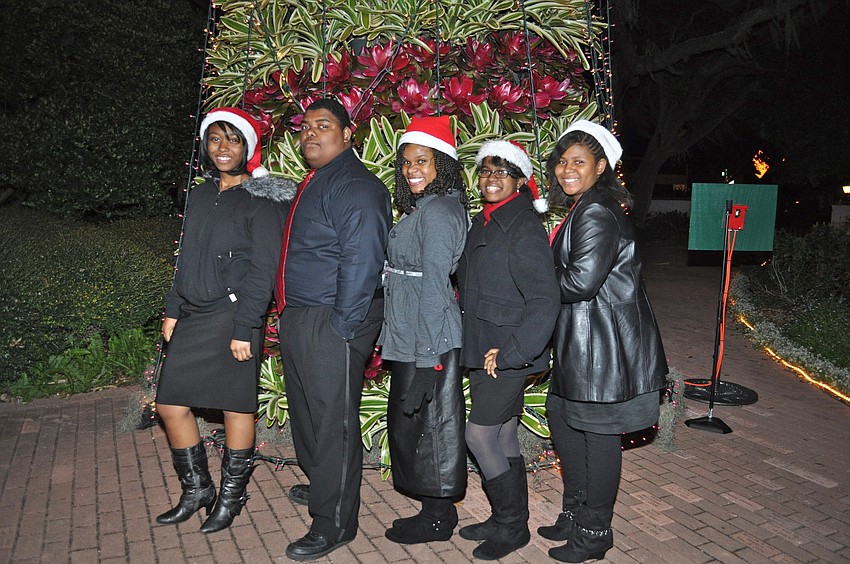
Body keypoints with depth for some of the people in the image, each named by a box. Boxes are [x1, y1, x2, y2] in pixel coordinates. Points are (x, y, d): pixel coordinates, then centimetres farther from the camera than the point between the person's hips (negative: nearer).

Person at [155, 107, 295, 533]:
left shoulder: (261, 198, -7)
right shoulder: (202, 195, 13)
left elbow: (263, 268, -12)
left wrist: (244, 329, -16)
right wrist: (173, 309, 16)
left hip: (233, 316, -7)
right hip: (194, 316, 7)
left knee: (235, 406, 4)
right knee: (170, 403, 9)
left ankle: (231, 496, 22)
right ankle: (196, 489, 27)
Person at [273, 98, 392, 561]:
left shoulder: (354, 186, -15)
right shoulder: (313, 183, 17)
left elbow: (361, 261, -23)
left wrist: (343, 326, -22)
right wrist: (290, 315, 18)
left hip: (331, 326, -10)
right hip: (298, 318, 10)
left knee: (333, 422, -1)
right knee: (305, 412, 23)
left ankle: (333, 523, 12)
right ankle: (320, 485, 43)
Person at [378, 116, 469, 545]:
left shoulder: (438, 212, -15)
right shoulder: (422, 208, 16)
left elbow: (434, 288, -20)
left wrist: (426, 359, -21)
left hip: (427, 345, -10)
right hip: (409, 340, 10)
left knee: (422, 425, 2)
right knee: (408, 424, 16)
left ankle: (437, 519, 19)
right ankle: (436, 511, 29)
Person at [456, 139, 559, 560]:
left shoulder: (524, 227, -16)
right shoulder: (484, 223, 11)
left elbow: (544, 300, -22)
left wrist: (509, 352, -23)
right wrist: (479, 347, 14)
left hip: (509, 354, -8)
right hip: (483, 351, 8)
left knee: (479, 435, -3)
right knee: (504, 437, 16)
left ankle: (512, 525, 16)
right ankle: (508, 521, 31)